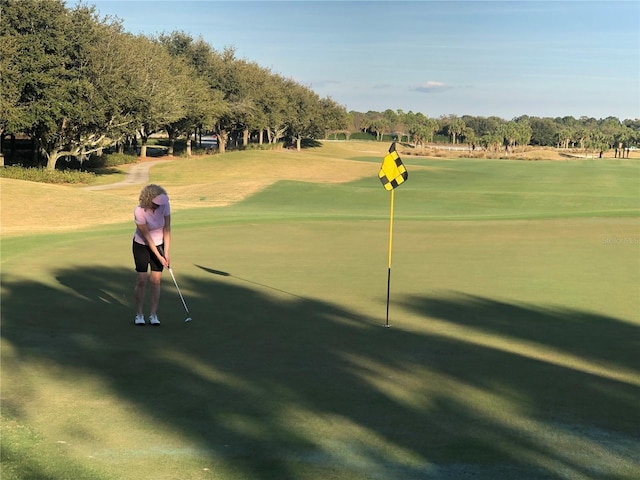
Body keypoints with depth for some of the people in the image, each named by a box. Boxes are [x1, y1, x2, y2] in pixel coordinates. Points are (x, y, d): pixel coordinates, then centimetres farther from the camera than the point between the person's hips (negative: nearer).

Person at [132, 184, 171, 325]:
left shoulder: (164, 205, -19)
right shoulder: (139, 212, -28)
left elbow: (167, 229, -12)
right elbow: (147, 237, -22)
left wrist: (166, 253, -15)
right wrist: (159, 257, -19)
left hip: (159, 244, 3)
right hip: (141, 245, -3)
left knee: (156, 280, -1)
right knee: (142, 280, -6)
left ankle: (153, 314, 6)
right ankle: (139, 314, 7)